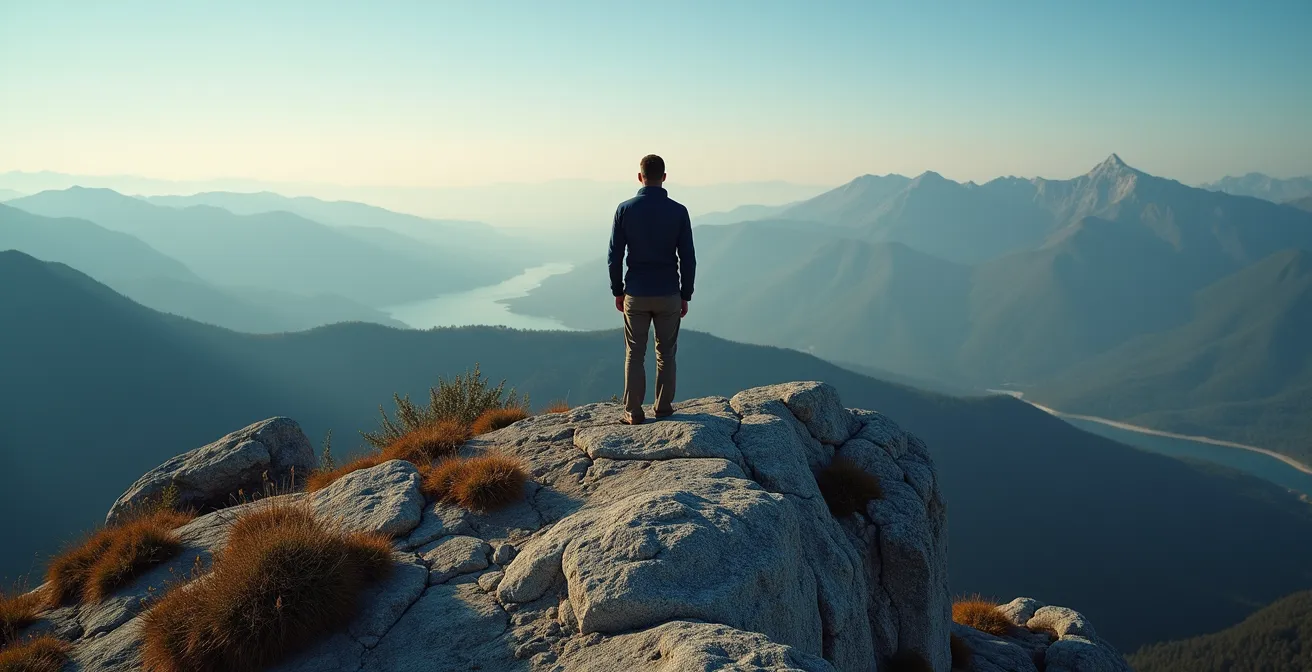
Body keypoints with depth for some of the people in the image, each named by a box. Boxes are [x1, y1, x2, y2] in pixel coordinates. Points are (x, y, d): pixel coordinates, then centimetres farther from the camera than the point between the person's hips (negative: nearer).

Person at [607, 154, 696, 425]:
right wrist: (685, 297, 5)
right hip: (669, 295, 0)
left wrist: (617, 292, 7)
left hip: (635, 295, 0)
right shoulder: (678, 211, -6)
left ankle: (633, 412, 10)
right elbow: (687, 259, -5)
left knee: (635, 354, 9)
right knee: (666, 353, 14)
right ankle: (663, 407, 19)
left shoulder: (625, 209, -6)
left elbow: (615, 256, -5)